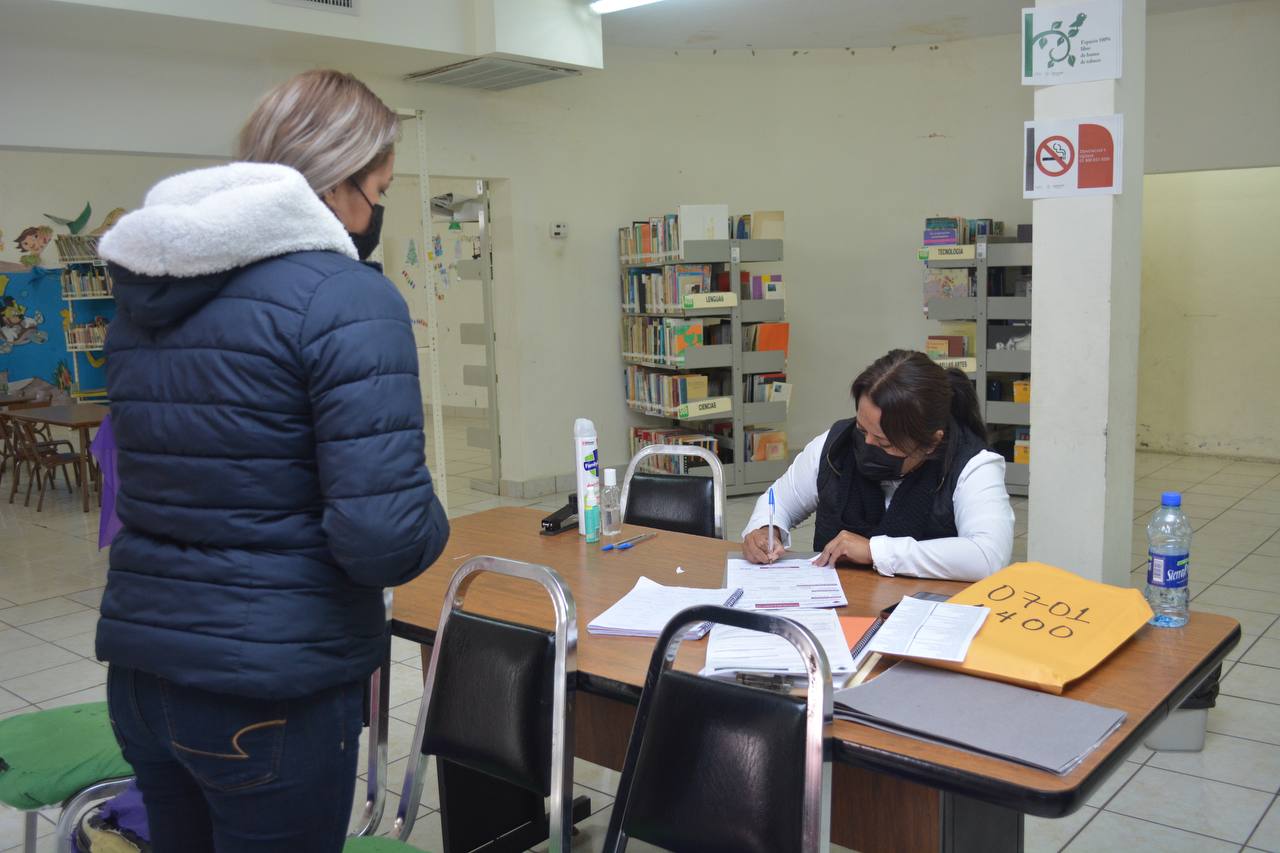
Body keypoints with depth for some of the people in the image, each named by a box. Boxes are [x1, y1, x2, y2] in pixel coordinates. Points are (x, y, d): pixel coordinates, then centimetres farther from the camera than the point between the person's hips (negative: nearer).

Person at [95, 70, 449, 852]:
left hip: (140, 667, 7)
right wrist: (430, 527, -3)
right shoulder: (347, 299, -17)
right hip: (270, 688, -7)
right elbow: (385, 536, -24)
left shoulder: (146, 293, 7)